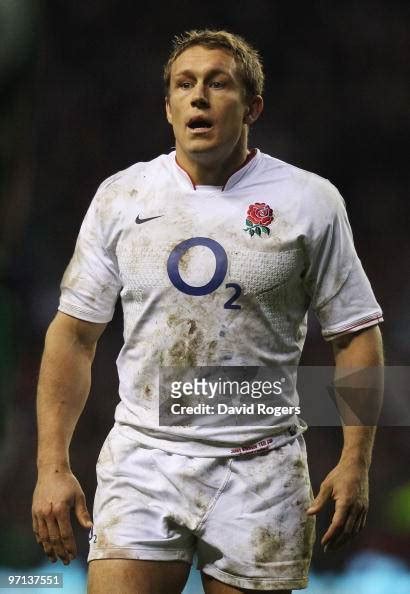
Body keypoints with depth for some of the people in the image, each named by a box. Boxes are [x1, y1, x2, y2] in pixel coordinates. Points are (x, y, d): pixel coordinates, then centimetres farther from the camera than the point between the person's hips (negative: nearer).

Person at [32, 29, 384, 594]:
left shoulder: (310, 201, 1)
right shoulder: (120, 197, 6)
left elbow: (355, 334, 4)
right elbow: (74, 335, 8)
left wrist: (355, 462, -6)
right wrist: (53, 465, 1)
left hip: (260, 470, -1)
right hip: (142, 461, 1)